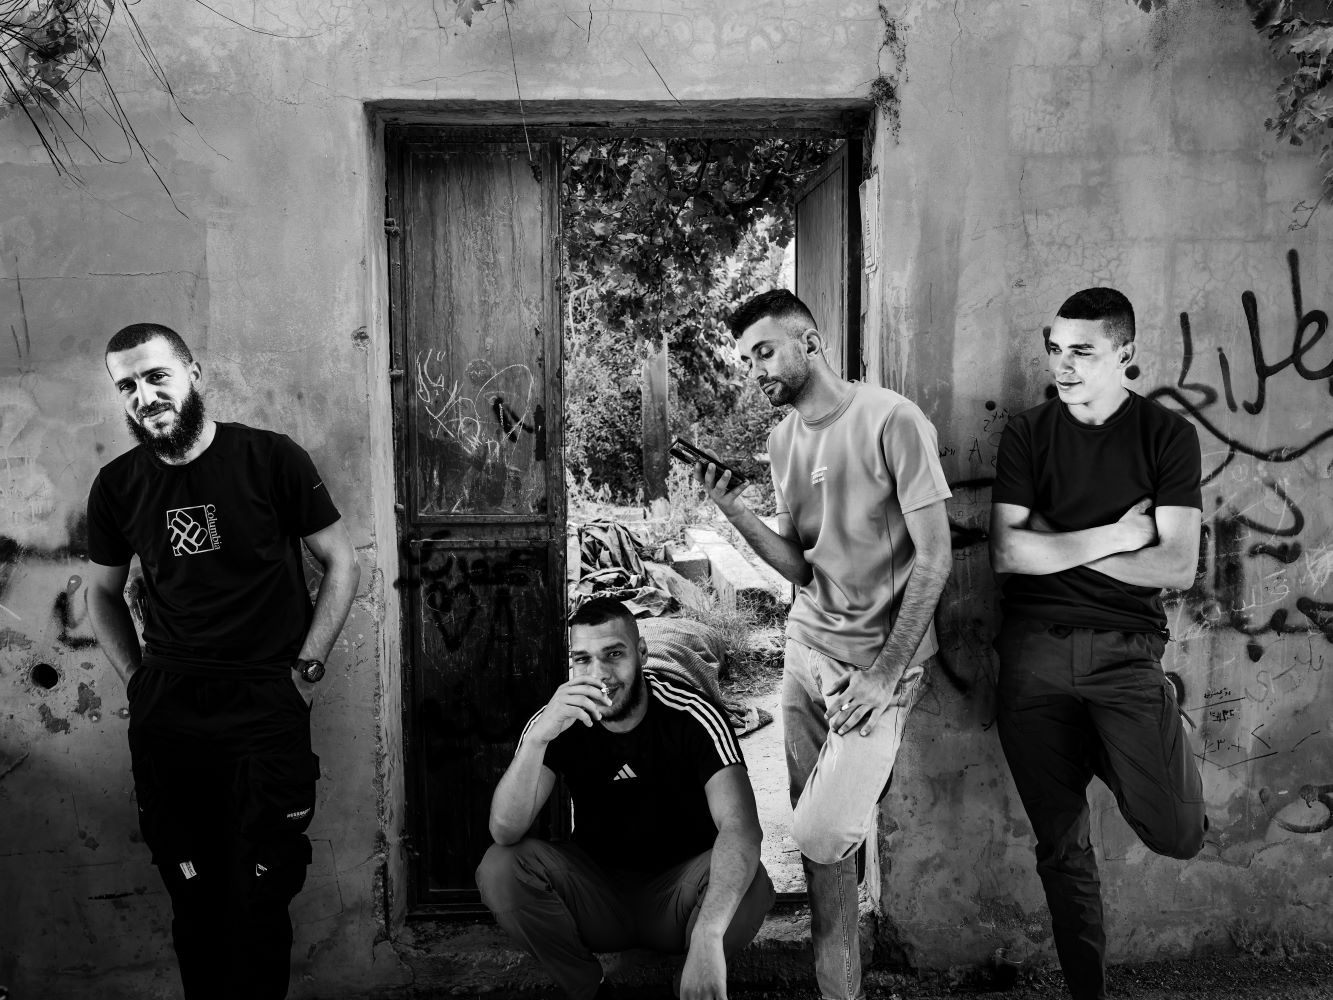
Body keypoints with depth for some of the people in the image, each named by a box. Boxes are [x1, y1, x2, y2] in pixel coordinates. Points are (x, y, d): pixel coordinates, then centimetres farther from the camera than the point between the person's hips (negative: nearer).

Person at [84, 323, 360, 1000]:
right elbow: (102, 595, 19)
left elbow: (342, 564, 2)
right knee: (192, 900, 6)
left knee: (258, 900, -2)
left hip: (267, 708, -2)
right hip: (166, 714, 3)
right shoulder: (117, 486, 5)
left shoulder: (270, 458, -5)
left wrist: (306, 668, -3)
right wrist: (139, 680, 8)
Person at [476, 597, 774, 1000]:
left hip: (678, 888, -2)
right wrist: (537, 737, -40)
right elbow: (505, 831, -22)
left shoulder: (692, 716, -19)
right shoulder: (558, 720, -11)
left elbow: (741, 827, -34)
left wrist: (707, 936, -50)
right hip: (597, 888, 2)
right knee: (499, 868, -23)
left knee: (750, 885, -33)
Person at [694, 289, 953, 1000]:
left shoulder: (891, 420, -12)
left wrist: (885, 674, -14)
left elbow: (934, 558, -12)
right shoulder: (783, 439, 8)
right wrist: (732, 509, -9)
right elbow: (800, 567, 6)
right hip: (808, 643, 6)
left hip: (884, 653, -5)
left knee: (821, 834, -15)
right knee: (816, 837, 7)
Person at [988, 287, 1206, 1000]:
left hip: (1125, 647, -1)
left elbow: (1177, 568, -5)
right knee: (1061, 844, 7)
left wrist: (1056, 543, -5)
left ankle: (1106, 755, 18)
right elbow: (1006, 552, -2)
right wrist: (1113, 536, -6)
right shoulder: (1027, 433, 8)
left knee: (1177, 835, -14)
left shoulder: (1168, 435, 4)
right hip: (1034, 651, 1)